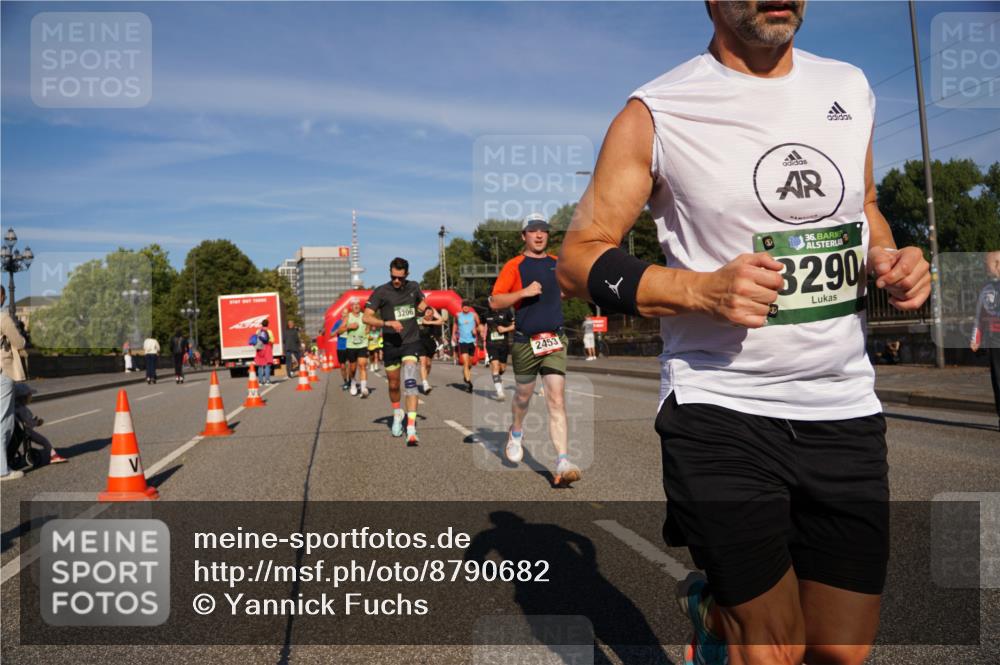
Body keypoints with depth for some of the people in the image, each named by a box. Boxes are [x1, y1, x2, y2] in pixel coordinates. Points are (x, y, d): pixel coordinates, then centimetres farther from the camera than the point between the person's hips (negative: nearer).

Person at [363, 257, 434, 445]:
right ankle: (397, 414, 46)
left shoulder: (413, 287, 3)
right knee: (393, 385, 15)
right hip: (391, 344, 0)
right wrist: (387, 323, -27)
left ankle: (411, 429, -23)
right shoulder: (381, 292, -8)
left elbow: (422, 302, 23)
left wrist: (423, 307, -1)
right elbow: (367, 317, -13)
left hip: (411, 341, 0)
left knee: (410, 382, -18)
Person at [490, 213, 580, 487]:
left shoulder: (556, 263, 11)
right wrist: (524, 292, -18)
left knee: (557, 401, -9)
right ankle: (516, 433, 47)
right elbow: (494, 302, -8)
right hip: (525, 341, -2)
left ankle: (563, 463, -14)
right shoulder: (514, 265, -3)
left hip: (554, 341, 2)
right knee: (523, 396, 15)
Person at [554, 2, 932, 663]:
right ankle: (714, 606, 35)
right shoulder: (654, 114, -6)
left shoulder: (851, 89, 10)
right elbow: (579, 260, -5)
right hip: (721, 409, -5)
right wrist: (703, 290, -20)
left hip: (846, 409, 5)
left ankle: (715, 606, 40)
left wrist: (888, 256, 1)